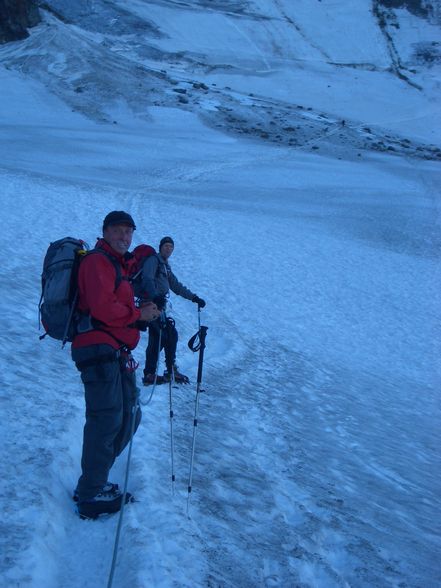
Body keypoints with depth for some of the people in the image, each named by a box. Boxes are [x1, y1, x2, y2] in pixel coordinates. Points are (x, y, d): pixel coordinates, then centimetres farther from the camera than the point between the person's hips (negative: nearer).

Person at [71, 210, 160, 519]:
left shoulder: (119, 264, 25)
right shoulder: (97, 261, -8)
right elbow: (102, 307, -21)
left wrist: (145, 313, 4)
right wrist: (138, 314, -10)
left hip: (117, 354, 10)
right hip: (99, 350, -10)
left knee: (129, 417, 14)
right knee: (107, 420, -10)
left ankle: (94, 482, 22)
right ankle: (91, 496, -1)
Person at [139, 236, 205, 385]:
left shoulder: (166, 266, 23)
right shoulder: (153, 260, -5)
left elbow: (176, 286, 29)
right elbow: (147, 279, -22)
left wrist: (194, 297, 25)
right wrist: (155, 296, -39)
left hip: (159, 306, 9)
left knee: (171, 335, 9)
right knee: (158, 337, -12)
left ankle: (171, 371, 17)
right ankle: (149, 375, -7)